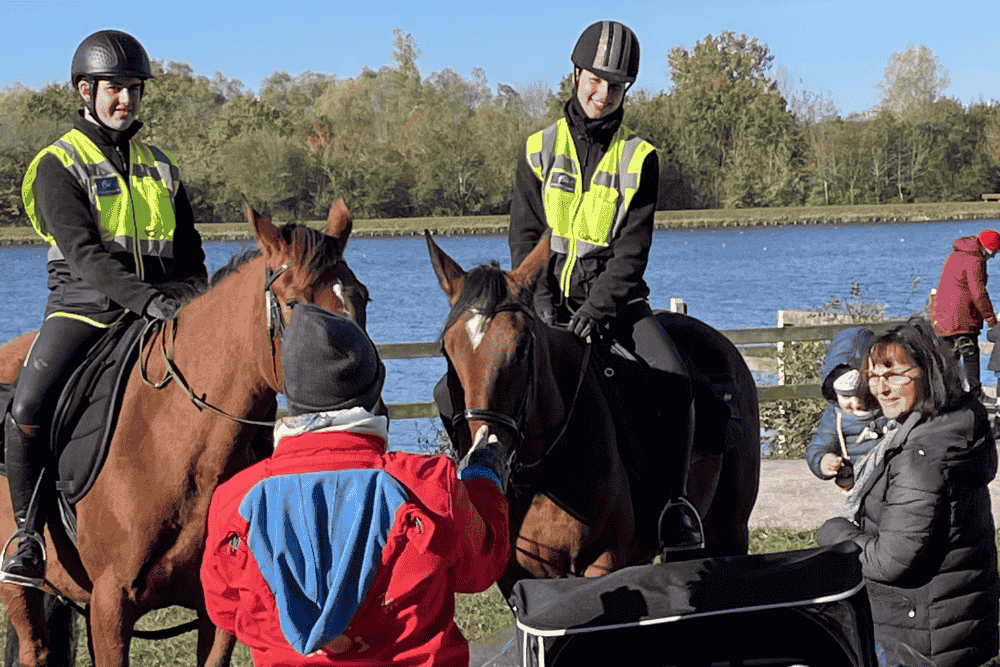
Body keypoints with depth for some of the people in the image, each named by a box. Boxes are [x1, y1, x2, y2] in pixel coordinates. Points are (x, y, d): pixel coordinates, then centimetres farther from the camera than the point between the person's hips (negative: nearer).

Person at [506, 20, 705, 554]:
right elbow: (525, 239, 2)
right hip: (549, 298, 1)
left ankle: (674, 503, -13)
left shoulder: (639, 158, 4)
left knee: (674, 381, -23)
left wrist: (597, 308, -18)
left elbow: (633, 248, -4)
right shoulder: (540, 150, 6)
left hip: (615, 299, -1)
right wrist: (544, 306, -13)